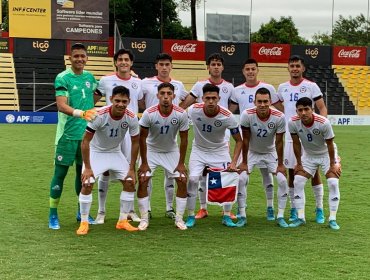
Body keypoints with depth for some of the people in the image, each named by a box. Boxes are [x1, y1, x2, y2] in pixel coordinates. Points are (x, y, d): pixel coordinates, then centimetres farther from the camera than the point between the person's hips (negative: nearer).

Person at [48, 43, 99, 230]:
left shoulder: (90, 77, 9)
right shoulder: (62, 78, -9)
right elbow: (61, 105, -21)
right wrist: (80, 113, -37)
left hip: (86, 134, 5)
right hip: (67, 134, -5)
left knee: (83, 172, 13)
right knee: (60, 173, 0)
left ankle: (82, 212, 25)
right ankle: (53, 215, 9)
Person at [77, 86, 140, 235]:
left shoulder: (131, 118, -20)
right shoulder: (99, 115, -31)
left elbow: (135, 143, -7)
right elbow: (85, 141, -23)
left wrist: (131, 169, -8)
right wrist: (87, 168, -24)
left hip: (115, 152, 4)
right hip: (96, 152, -4)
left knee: (130, 183, -4)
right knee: (87, 184, -19)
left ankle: (123, 221, 10)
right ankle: (84, 223, -4)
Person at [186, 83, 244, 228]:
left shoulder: (227, 116, -25)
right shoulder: (193, 110, -24)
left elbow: (239, 141, -13)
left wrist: (233, 162, -24)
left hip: (219, 151, 0)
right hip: (199, 150, 0)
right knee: (192, 179, -16)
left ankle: (227, 216, 10)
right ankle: (191, 216, 1)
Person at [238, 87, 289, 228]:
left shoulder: (279, 117, -24)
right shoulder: (247, 115, -26)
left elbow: (279, 142, -14)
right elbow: (245, 140, -17)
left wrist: (280, 164, -10)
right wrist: (244, 162, -13)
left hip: (270, 153, 1)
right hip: (251, 152, -1)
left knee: (283, 180, -11)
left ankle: (280, 217, 3)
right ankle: (242, 216, -3)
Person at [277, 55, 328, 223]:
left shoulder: (311, 86, -3)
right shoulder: (282, 88, 8)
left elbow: (323, 109, -5)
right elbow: (278, 105, 25)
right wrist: (288, 118, 13)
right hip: (289, 137, 3)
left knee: (314, 171, 0)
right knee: (291, 172, 6)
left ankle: (319, 209, 8)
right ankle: (294, 209, 15)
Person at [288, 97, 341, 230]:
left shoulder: (323, 123, -33)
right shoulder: (293, 122, -24)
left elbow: (330, 144, -20)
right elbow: (296, 144, -10)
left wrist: (333, 164, -13)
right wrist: (299, 164, -4)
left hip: (326, 154, -3)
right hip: (308, 155, 3)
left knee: (333, 183, -15)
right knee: (298, 182, -5)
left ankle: (332, 219, -5)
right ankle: (301, 217, 4)